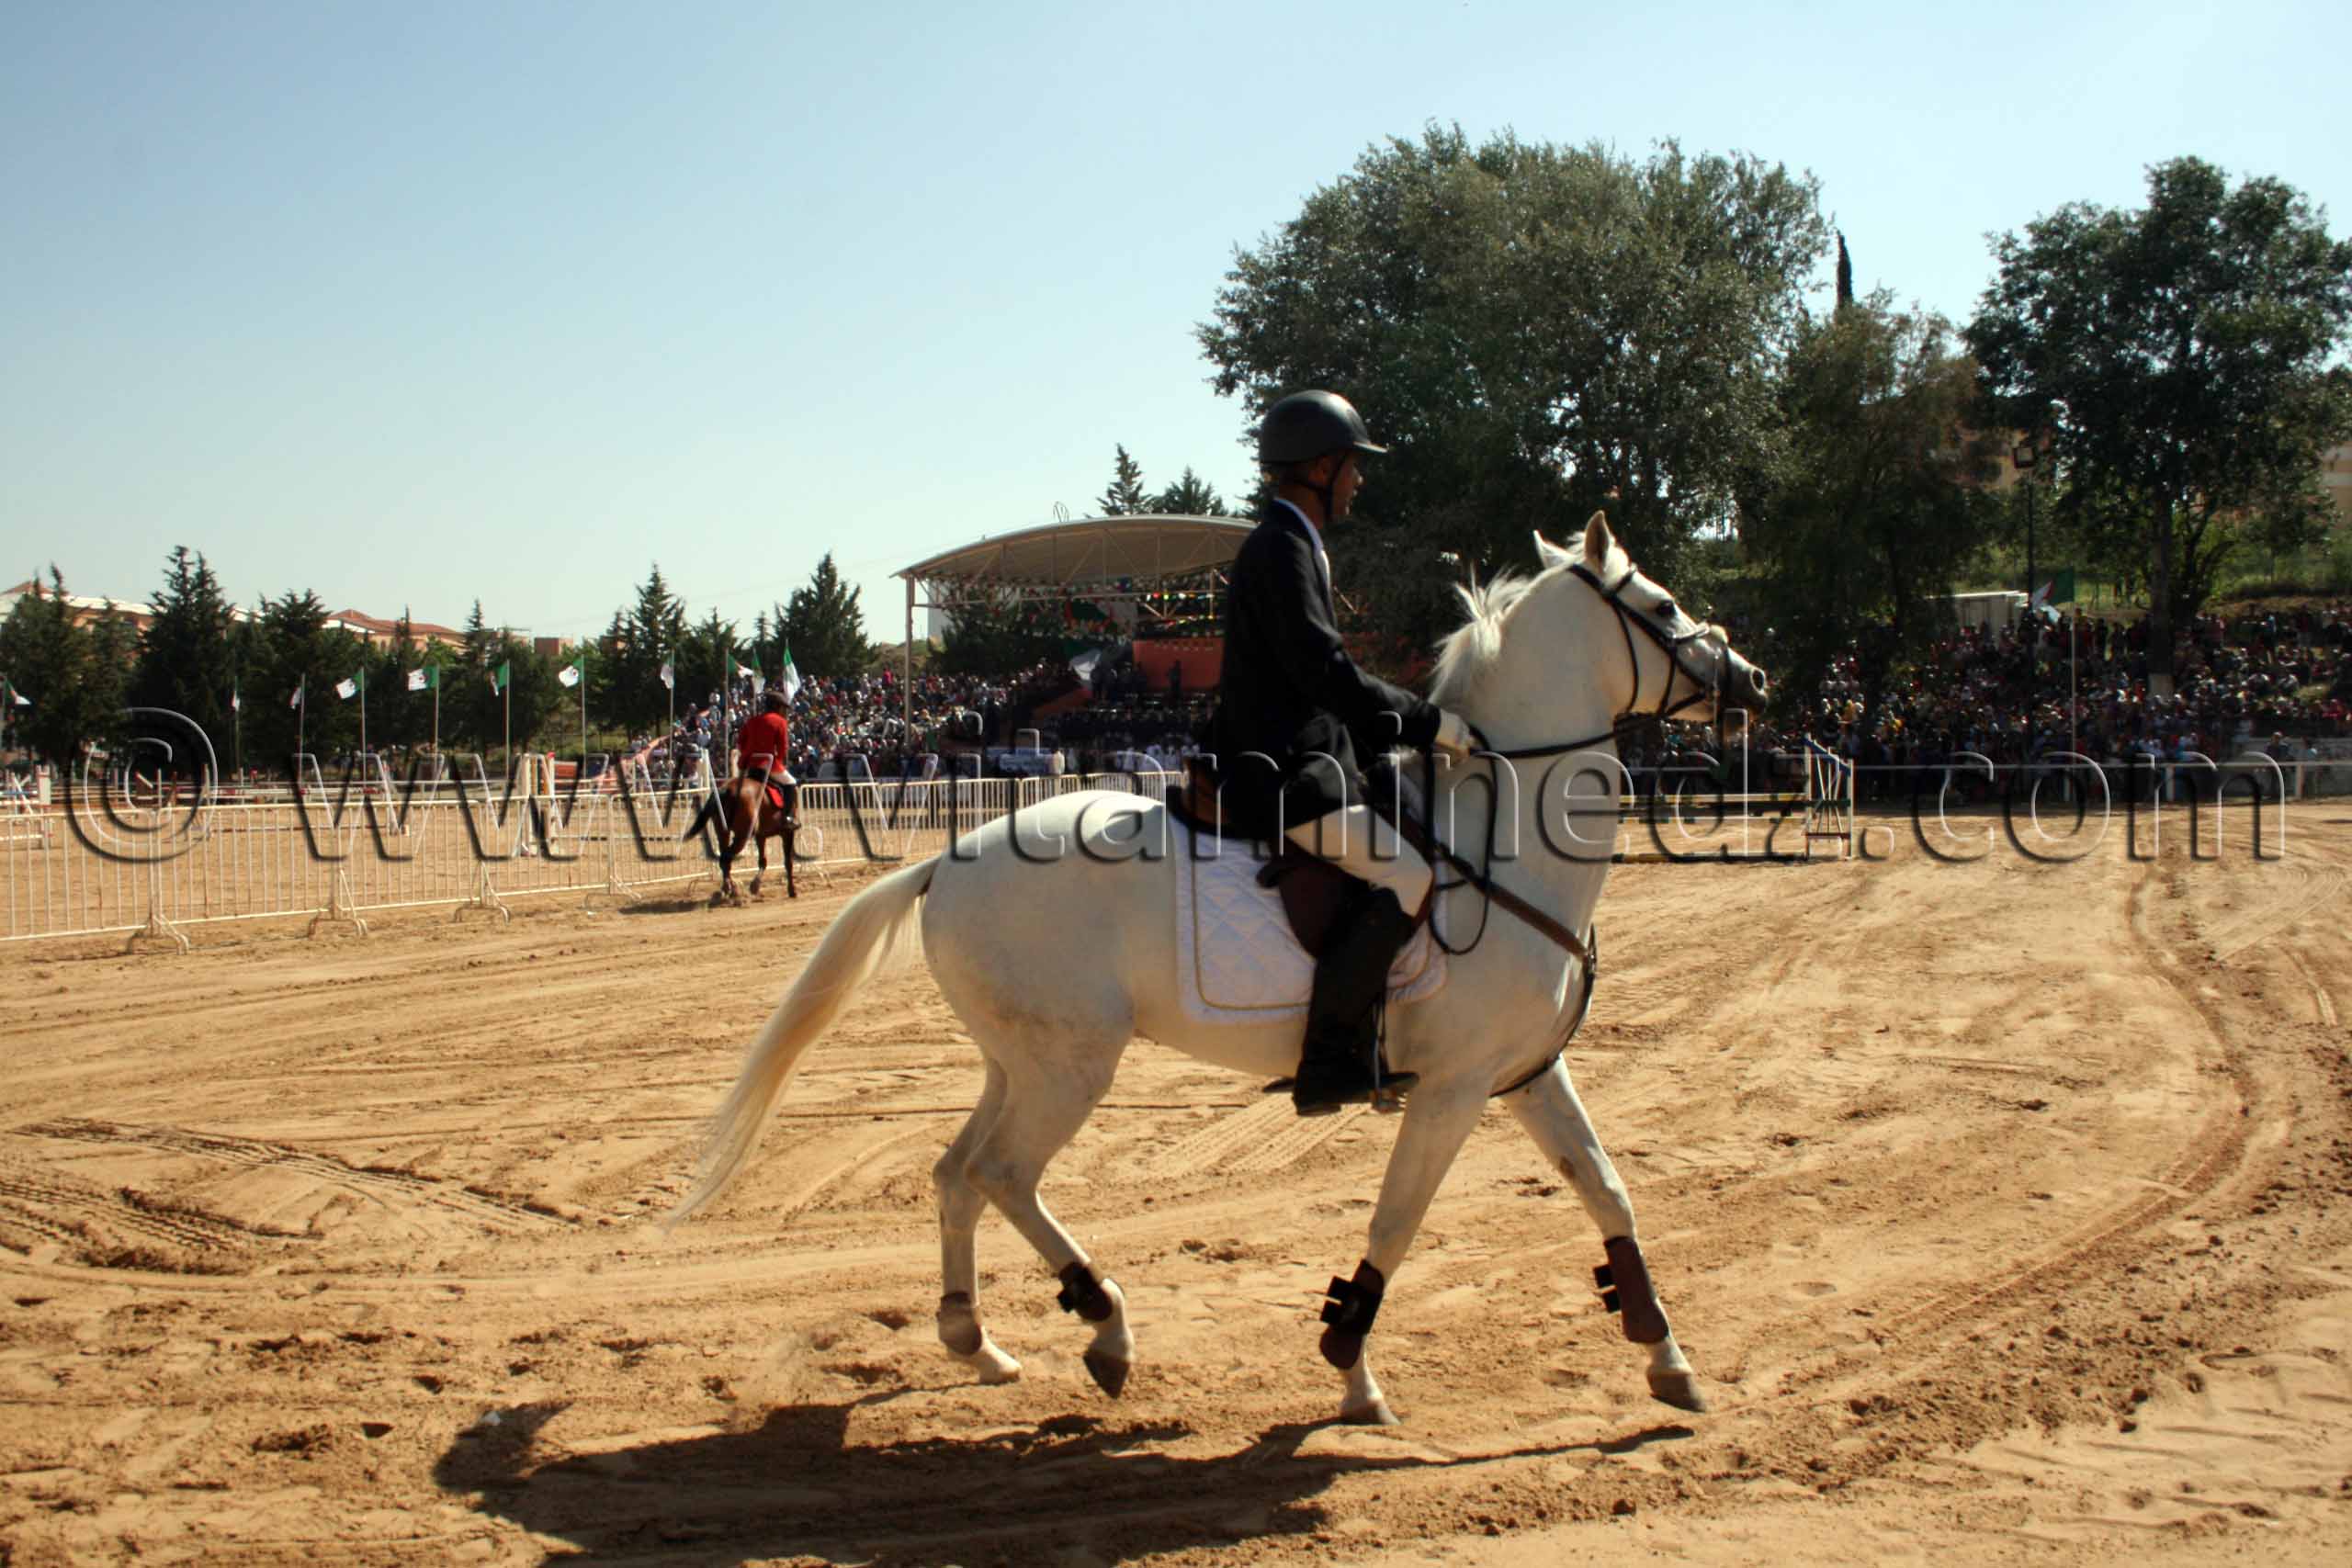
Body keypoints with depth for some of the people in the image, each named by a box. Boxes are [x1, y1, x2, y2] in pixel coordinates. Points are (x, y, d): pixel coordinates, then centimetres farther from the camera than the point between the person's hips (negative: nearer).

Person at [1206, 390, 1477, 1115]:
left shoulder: (1291, 546, 21)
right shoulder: (1280, 548, -12)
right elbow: (1327, 675, -20)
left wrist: (1408, 729, 17)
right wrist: (1430, 722, -14)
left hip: (1297, 765, 11)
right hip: (1283, 777, -11)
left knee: (1395, 868, 18)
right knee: (1404, 875, -20)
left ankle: (1357, 1048, 16)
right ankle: (1329, 1061, -18)